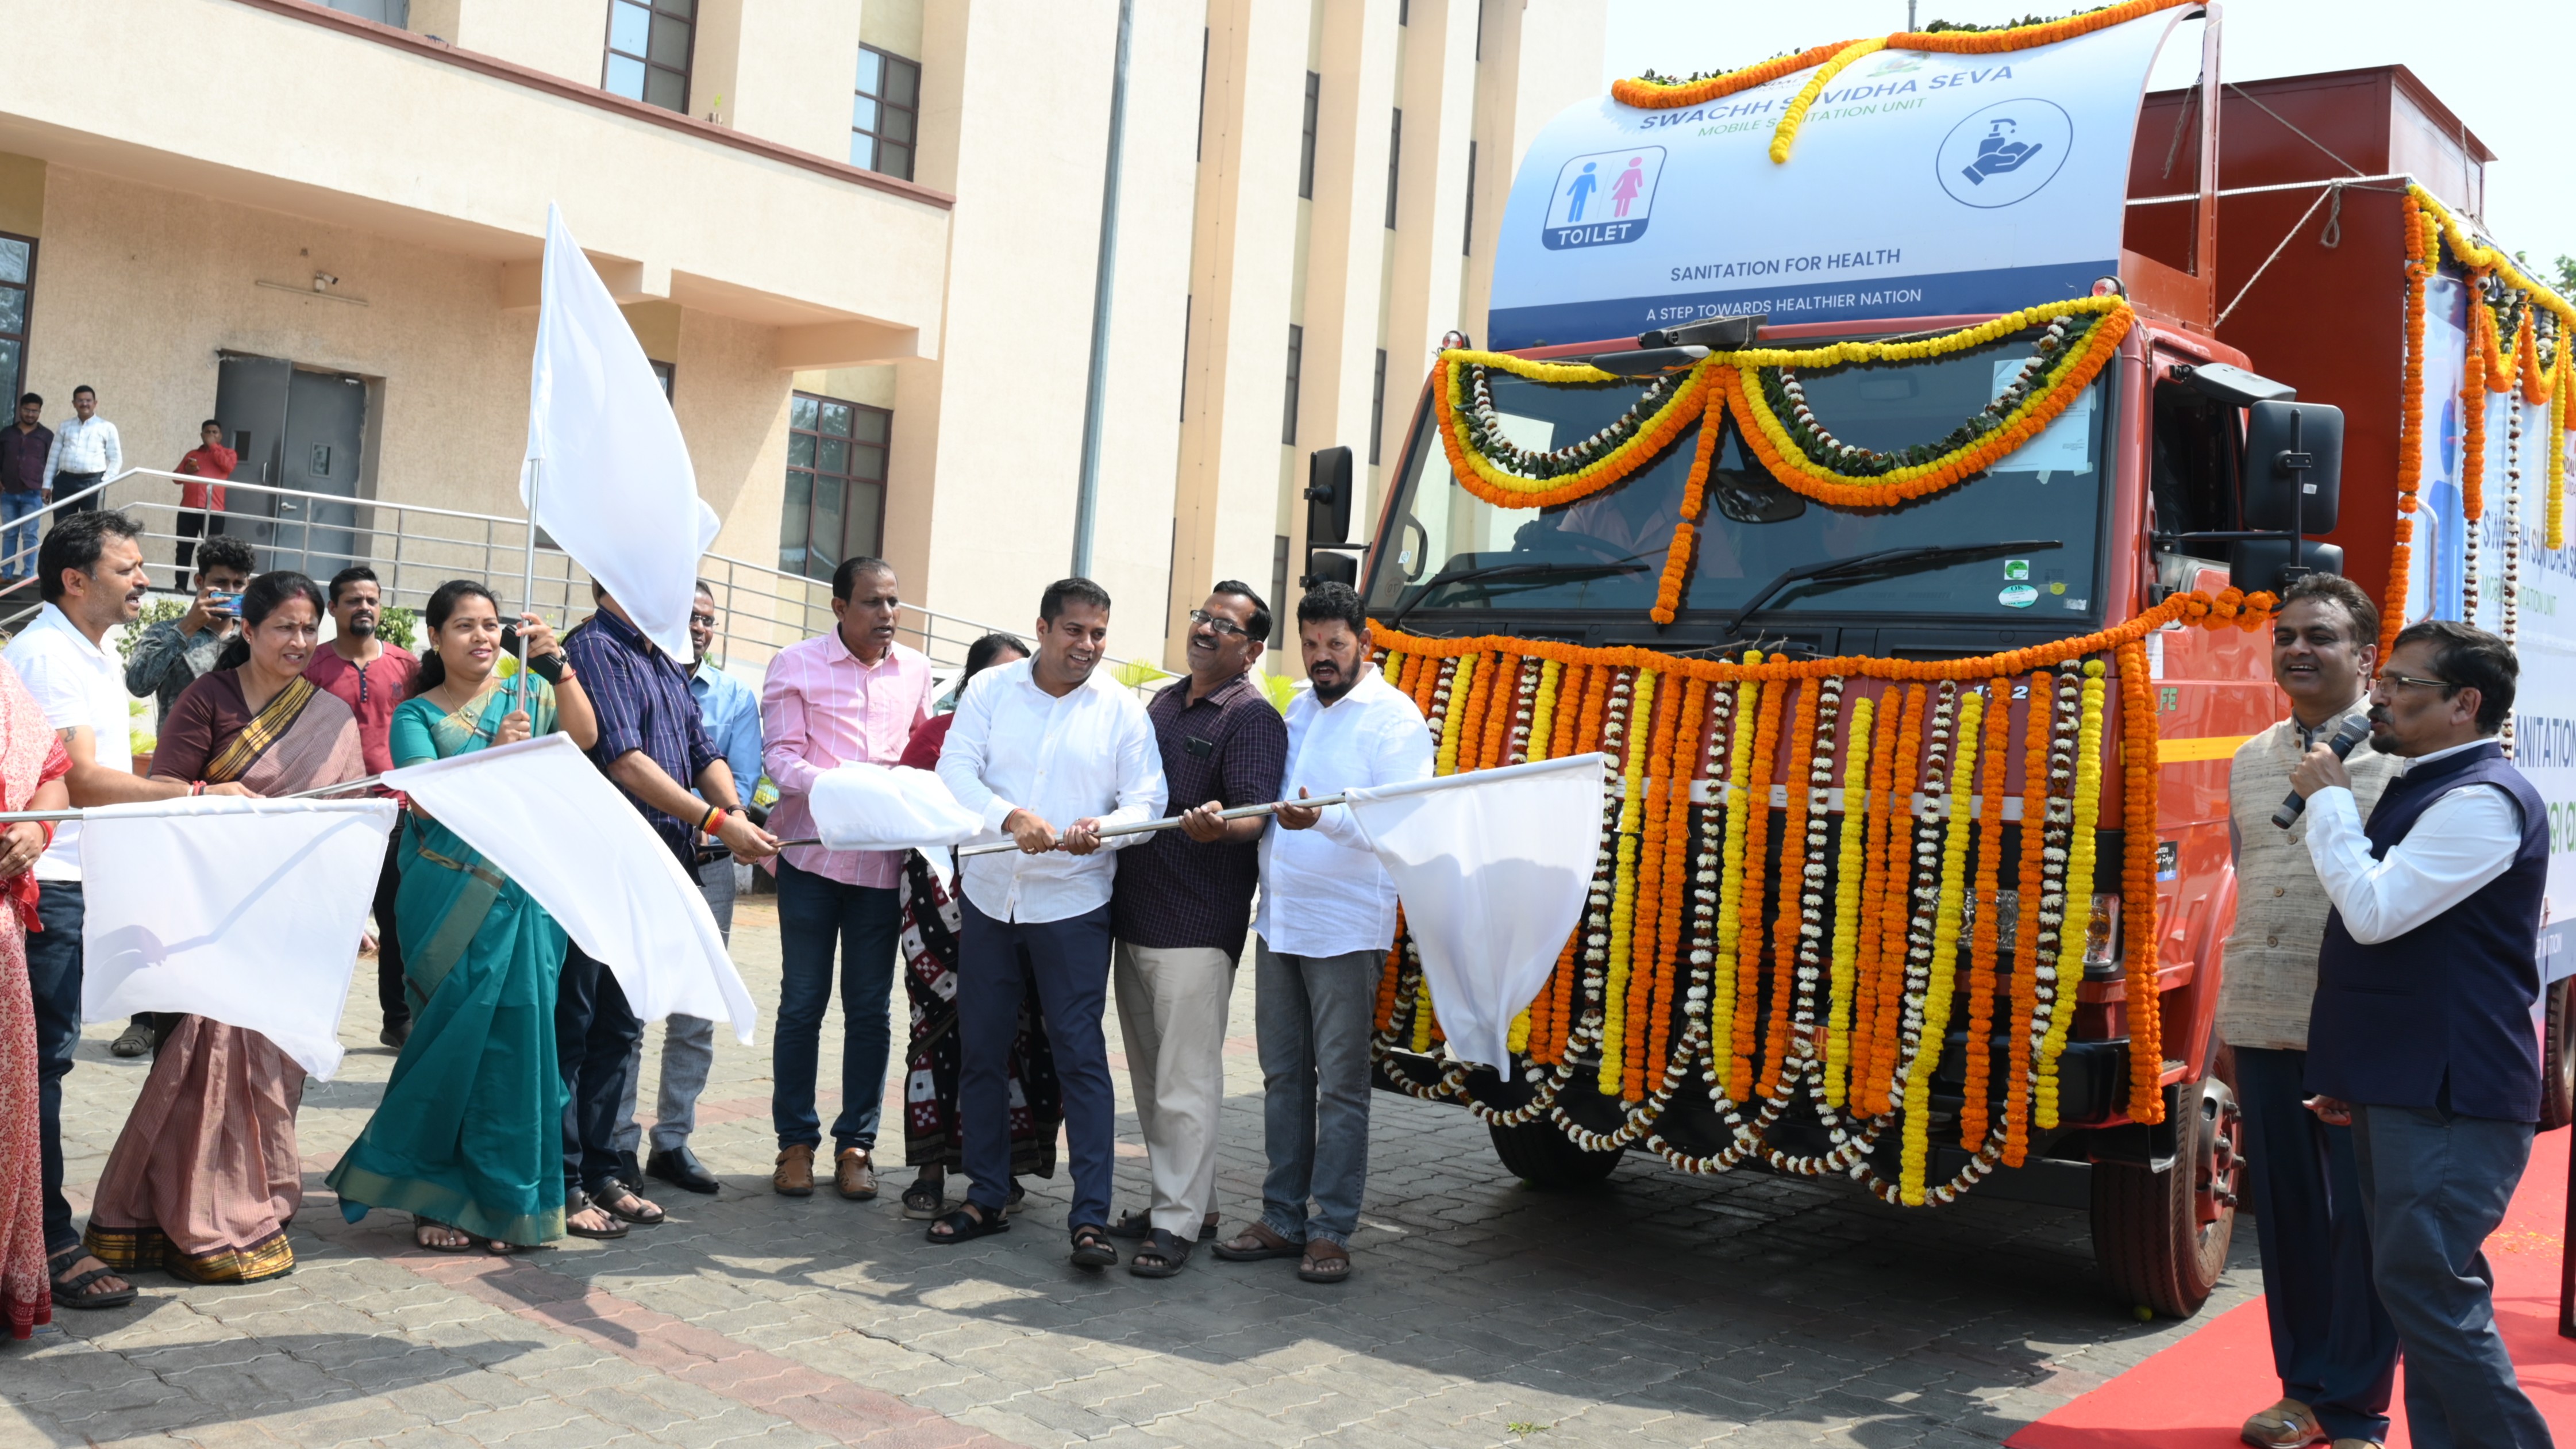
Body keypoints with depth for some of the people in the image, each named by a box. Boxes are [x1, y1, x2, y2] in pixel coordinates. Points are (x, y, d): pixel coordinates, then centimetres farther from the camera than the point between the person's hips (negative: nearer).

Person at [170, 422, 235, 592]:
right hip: (188, 509, 3)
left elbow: (228, 466, -10)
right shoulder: (192, 454, 22)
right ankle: (181, 587, 4)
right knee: (184, 549, 2)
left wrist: (213, 446, -3)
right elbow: (176, 476, 21)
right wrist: (186, 471, -1)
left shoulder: (228, 453, 13)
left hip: (213, 510, -3)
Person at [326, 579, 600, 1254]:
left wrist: (558, 664, -16)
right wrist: (494, 754, -22)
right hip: (453, 896, -2)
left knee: (517, 1038, 2)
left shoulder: (529, 691, 12)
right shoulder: (417, 715, 5)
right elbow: (428, 800, -9)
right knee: (453, 1038, 0)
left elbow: (584, 736, -6)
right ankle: (435, 1198, 14)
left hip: (525, 895, 2)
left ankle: (502, 1198, 13)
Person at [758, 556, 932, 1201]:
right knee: (802, 1002, 4)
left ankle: (856, 1142, 16)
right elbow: (780, 754, -5)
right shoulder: (795, 665, 1)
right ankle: (796, 1141, 15)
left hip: (884, 857, 2)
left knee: (870, 1008, 6)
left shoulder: (915, 670, 10)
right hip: (813, 851, -2)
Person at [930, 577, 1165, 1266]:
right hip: (989, 898, 3)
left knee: (1081, 1057, -4)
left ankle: (1091, 1216, 0)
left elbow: (1146, 800, -1)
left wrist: (1104, 829, -23)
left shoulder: (1122, 709, 0)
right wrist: (1011, 816, -24)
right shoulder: (990, 690, 3)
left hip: (1073, 905, -2)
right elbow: (954, 774, -6)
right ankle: (988, 1197, 24)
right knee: (981, 1053, 10)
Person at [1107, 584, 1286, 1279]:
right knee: (1150, 1077, 15)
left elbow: (1256, 815, -19)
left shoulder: (1252, 716, -7)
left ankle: (1179, 1223, 0)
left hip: (1197, 928, -8)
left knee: (1185, 1082, -6)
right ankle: (1175, 1197, 26)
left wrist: (1218, 826, -39)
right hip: (1133, 916, 9)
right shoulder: (1164, 704, 18)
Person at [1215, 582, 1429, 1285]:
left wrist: (1325, 819, -32)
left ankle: (1332, 1231, 7)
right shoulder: (1294, 709, 16)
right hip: (1277, 919, 7)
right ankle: (1282, 1218, 21)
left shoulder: (1395, 719, -6)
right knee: (1283, 1077, 12)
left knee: (1340, 1084, -1)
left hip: (1346, 929, -6)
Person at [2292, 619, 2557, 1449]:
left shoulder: (2483, 799, -15)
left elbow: (2375, 911, -22)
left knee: (2426, 1285, -10)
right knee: (2429, 1290, 13)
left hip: (2452, 1100, -10)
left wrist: (2328, 802, -10)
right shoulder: (2423, 788, 17)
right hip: (2404, 1089, 10)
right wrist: (2353, 1073, 23)